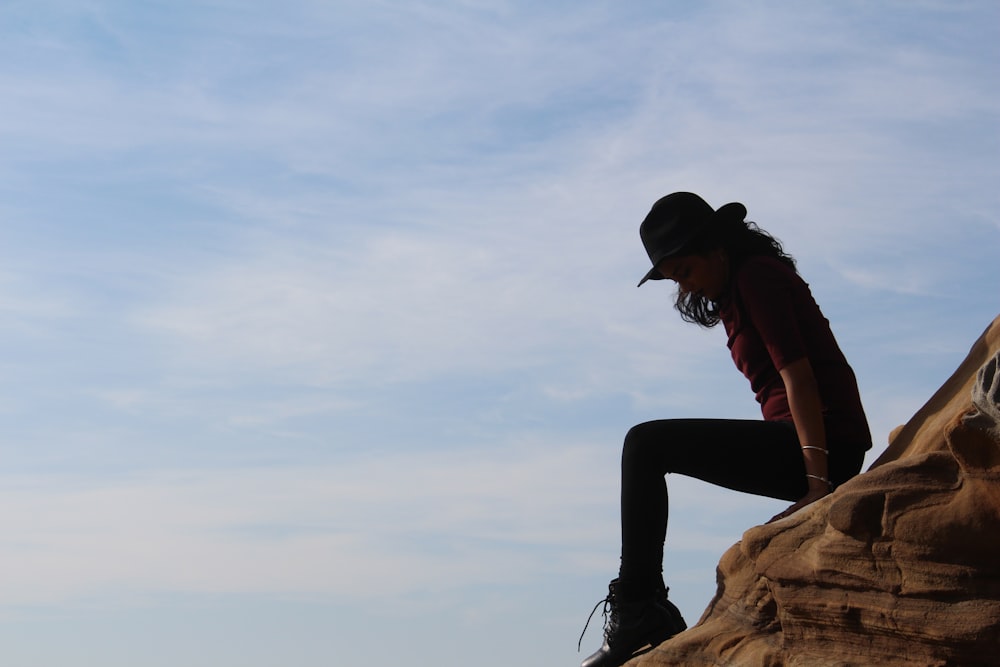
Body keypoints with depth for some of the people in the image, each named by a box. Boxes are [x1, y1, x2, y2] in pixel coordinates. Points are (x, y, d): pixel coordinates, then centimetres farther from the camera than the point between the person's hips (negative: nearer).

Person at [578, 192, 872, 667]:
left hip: (820, 445, -11)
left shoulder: (756, 276, -5)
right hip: (811, 455, 11)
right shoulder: (736, 295, 25)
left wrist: (818, 478, -24)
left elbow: (797, 374, -17)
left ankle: (638, 609, -18)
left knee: (646, 445, -15)